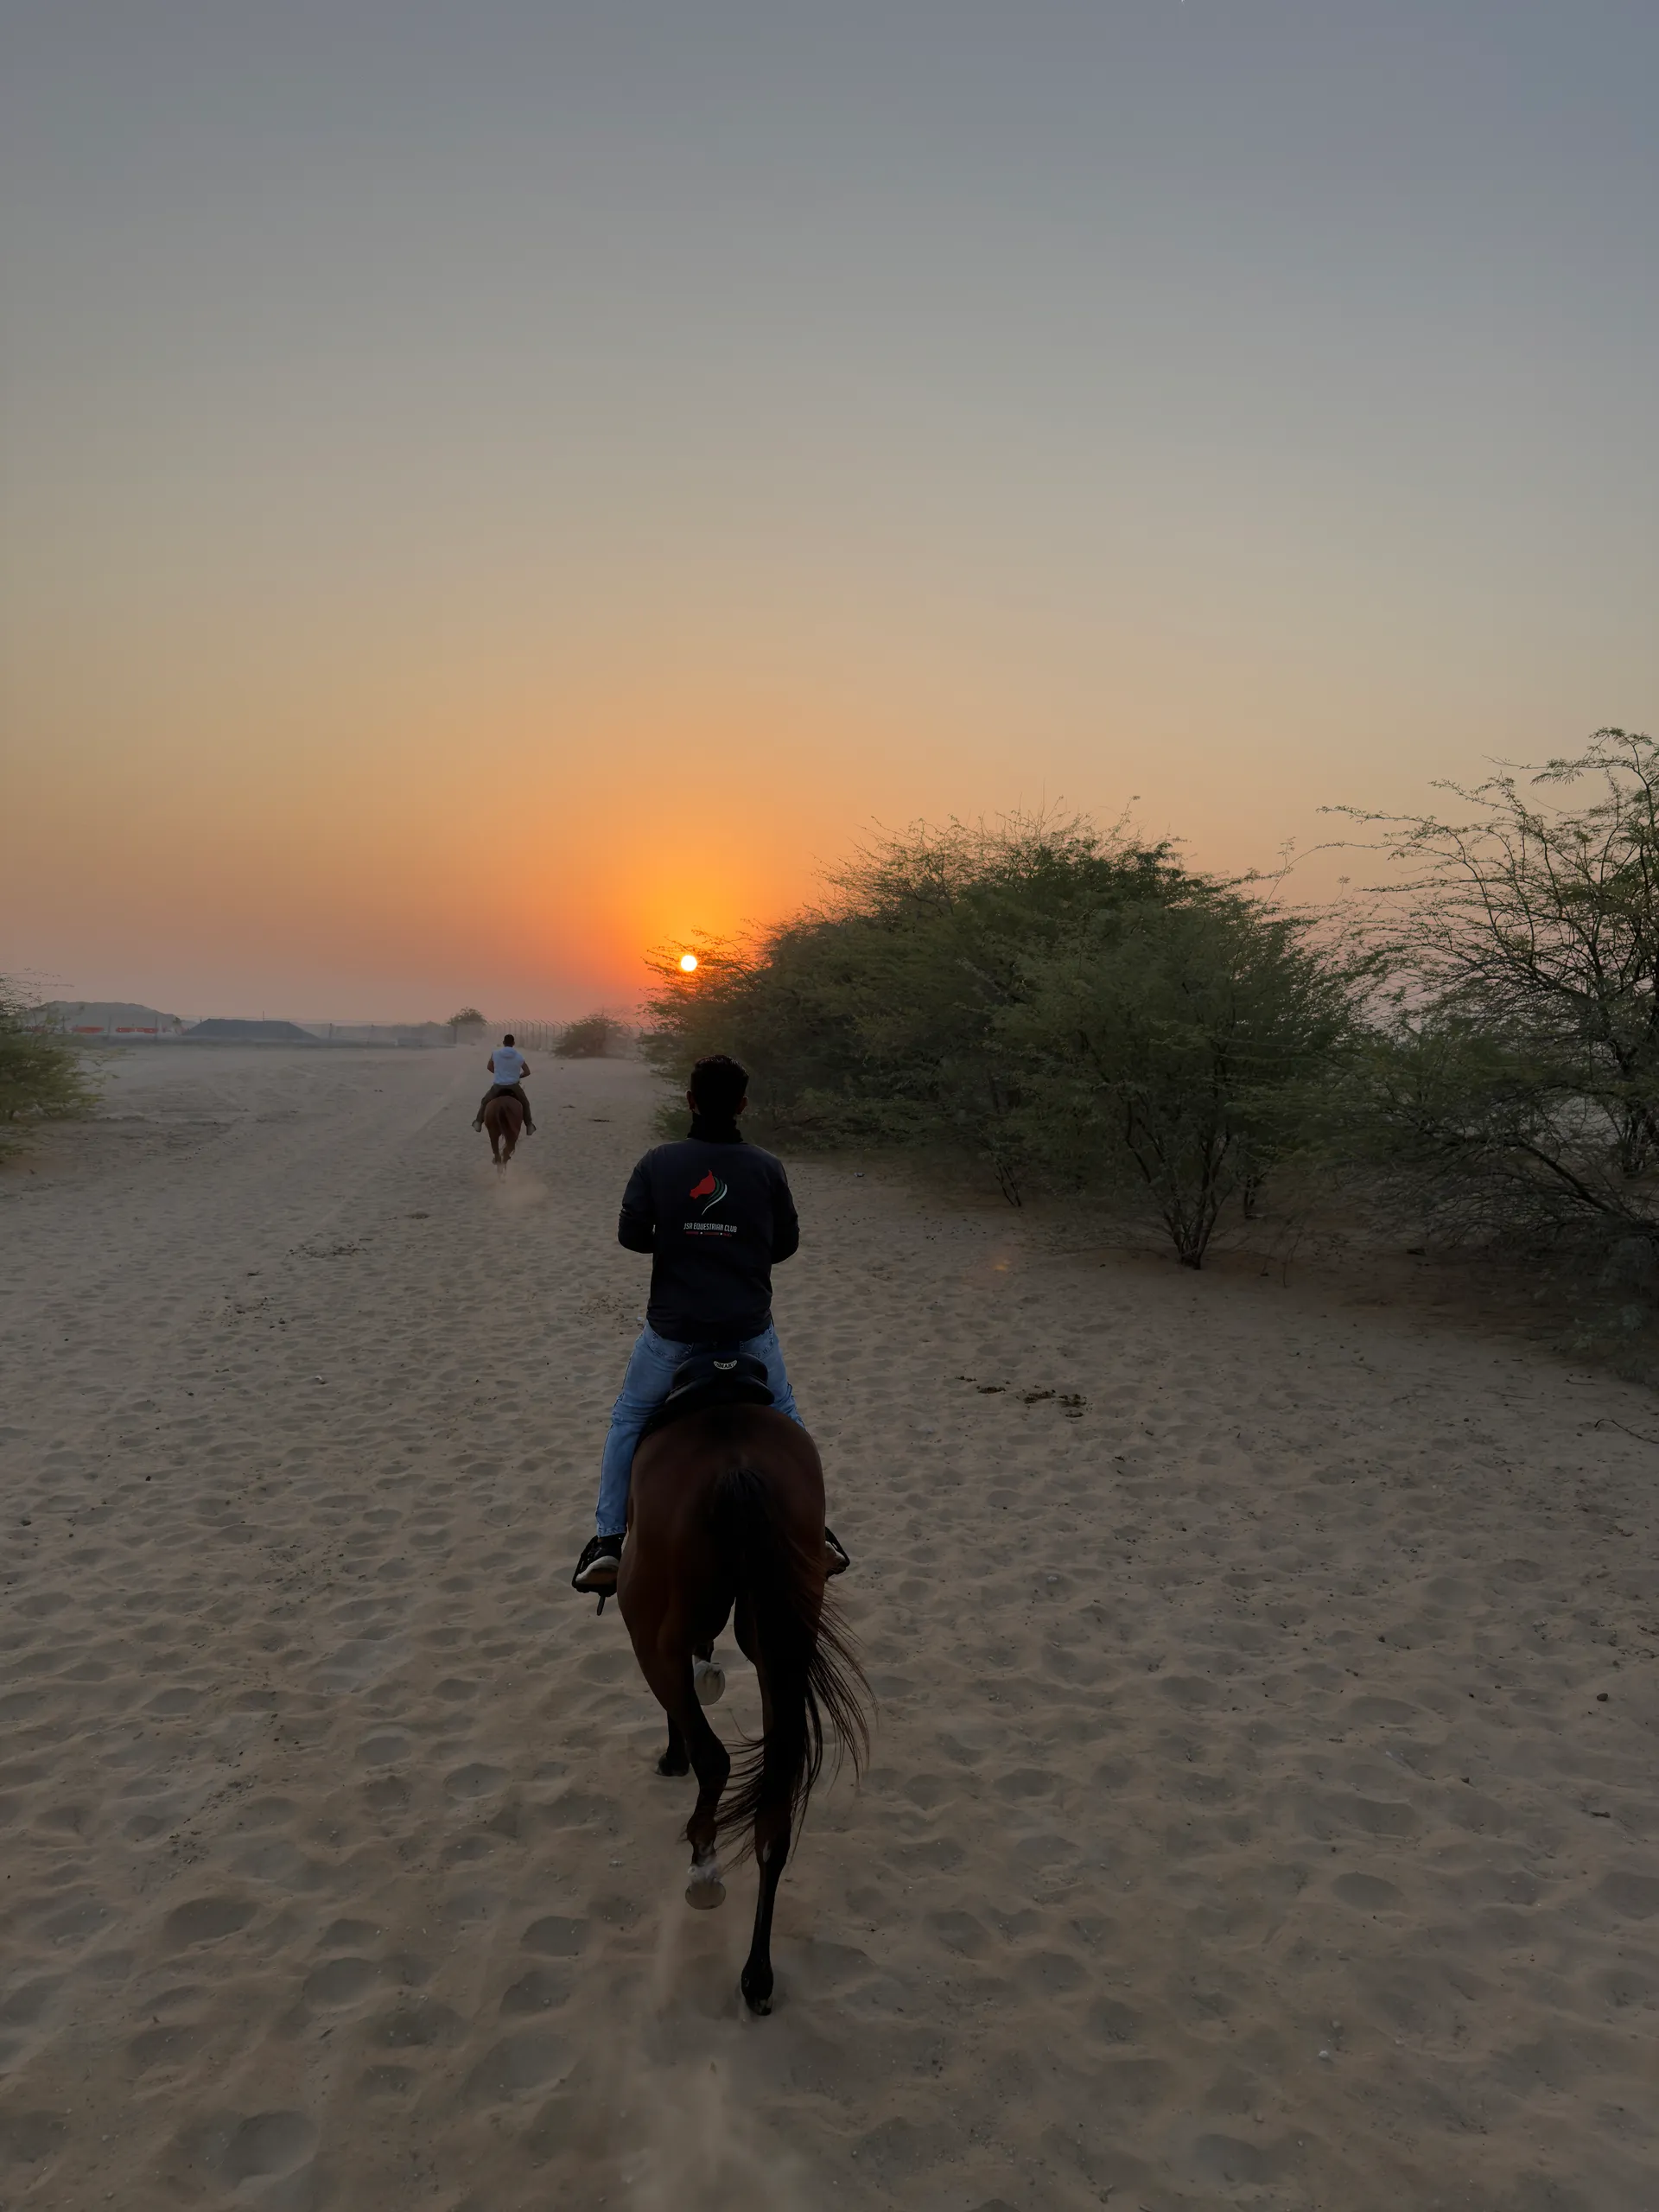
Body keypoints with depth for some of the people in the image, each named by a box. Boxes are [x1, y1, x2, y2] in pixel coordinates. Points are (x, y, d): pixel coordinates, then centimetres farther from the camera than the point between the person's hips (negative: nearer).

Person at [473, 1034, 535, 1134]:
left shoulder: (495, 1053, -5)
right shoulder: (519, 1056, -5)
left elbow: (489, 1067, 10)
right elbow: (527, 1072, 2)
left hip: (498, 1086, 0)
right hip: (514, 1086, 0)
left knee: (485, 1101, 24)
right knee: (525, 1103, 23)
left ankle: (479, 1122, 19)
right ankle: (529, 1125, 17)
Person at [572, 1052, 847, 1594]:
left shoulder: (657, 1163, -8)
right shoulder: (766, 1167, -6)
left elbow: (630, 1234, -4)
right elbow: (787, 1243, 2)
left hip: (672, 1326, -1)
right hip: (749, 1324, 1)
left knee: (628, 1420, 19)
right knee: (783, 1419, 23)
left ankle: (607, 1543, 14)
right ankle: (815, 1531, 24)